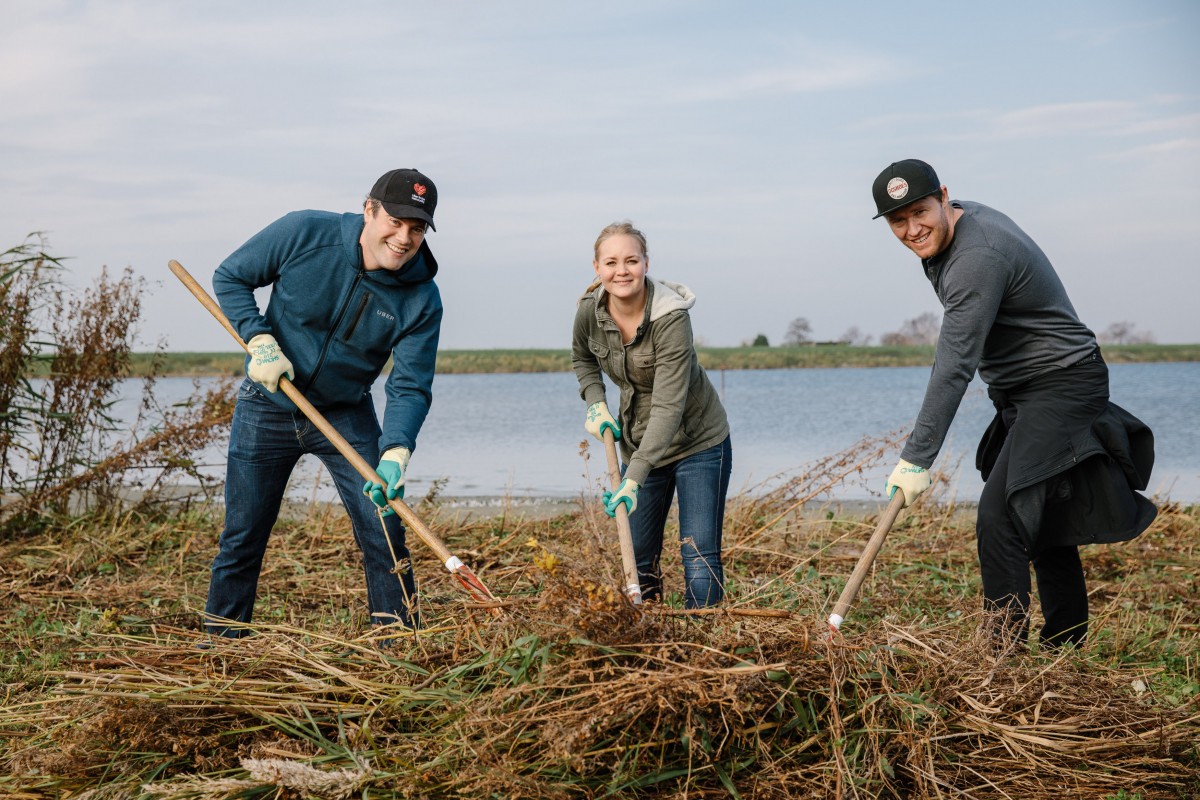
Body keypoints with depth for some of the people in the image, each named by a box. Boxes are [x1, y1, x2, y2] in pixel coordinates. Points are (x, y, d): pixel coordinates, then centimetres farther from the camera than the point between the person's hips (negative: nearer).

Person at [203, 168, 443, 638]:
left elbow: (410, 387, -19)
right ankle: (220, 641, 22)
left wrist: (396, 451, -36)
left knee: (383, 531, -7)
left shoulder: (422, 300, -17)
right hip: (267, 406, 0)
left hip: (348, 417, 1)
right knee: (242, 537, 6)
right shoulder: (304, 234, -19)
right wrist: (259, 340, -20)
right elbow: (230, 278, -5)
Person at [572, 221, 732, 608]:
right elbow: (582, 359, 14)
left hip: (698, 442, -5)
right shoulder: (589, 311, -11)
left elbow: (668, 406, -33)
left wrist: (634, 479, -39)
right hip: (640, 444, 5)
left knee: (700, 557, -10)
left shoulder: (671, 317, -27)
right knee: (639, 559, 9)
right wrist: (595, 404, -4)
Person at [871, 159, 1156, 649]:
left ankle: (1004, 649, -18)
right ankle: (1066, 647, 26)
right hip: (1024, 396, 11)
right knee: (1046, 518, 16)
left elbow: (955, 368, -32)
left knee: (999, 517, -20)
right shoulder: (965, 219, 4)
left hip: (1061, 386, -11)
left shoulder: (978, 259, -28)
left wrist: (917, 459, -33)